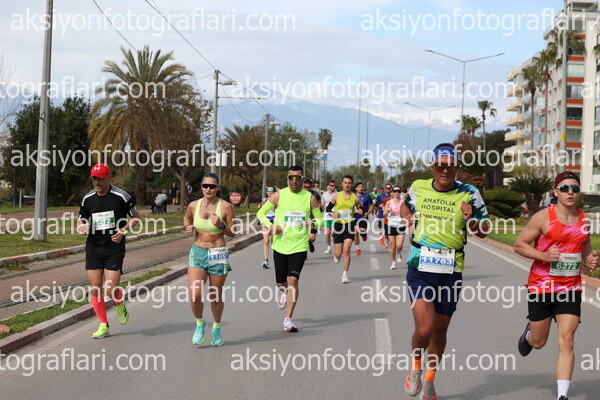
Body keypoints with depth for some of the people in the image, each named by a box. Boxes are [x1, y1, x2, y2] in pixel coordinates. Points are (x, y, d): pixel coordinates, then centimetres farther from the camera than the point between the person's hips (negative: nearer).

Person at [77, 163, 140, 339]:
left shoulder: (121, 196, -6)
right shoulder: (88, 198, 6)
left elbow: (136, 217, 3)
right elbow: (81, 220, 18)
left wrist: (124, 230, -14)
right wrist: (81, 227, -7)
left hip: (114, 249, -4)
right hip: (93, 249, 4)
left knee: (112, 289, -10)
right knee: (95, 288, 0)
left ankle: (120, 306, 26)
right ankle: (103, 326, 13)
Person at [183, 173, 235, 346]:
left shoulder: (226, 206, -6)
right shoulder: (193, 205, 0)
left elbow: (232, 233, -1)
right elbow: (187, 218, 22)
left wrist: (221, 225, -20)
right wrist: (188, 227, 0)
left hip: (218, 255, -1)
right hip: (197, 253, 1)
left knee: (216, 296, 8)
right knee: (195, 295, -14)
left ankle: (216, 328, 34)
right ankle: (199, 323, 15)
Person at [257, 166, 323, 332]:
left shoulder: (310, 198, 0)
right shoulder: (279, 195, -1)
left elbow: (320, 220, 10)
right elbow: (260, 213, 7)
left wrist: (313, 223, -14)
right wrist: (271, 225, -12)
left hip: (300, 246, -1)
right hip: (280, 245, 1)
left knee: (293, 280, -14)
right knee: (280, 282, 7)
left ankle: (288, 319, -8)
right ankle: (282, 290, 47)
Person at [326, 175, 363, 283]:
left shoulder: (355, 198, 1)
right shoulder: (336, 196, 0)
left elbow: (360, 210, 11)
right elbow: (328, 208, 7)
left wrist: (360, 211, -13)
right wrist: (333, 214, -14)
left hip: (350, 225, 0)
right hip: (338, 225, 0)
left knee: (346, 250, -12)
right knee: (339, 253, 2)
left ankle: (345, 274, -1)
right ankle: (335, 255, 41)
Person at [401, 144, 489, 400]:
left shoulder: (469, 194, 0)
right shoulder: (418, 188, 4)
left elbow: (483, 232, 4)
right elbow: (406, 206, 27)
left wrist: (471, 220, -17)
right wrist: (409, 218, 6)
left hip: (451, 271, 1)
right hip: (420, 267, -1)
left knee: (439, 331, 11)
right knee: (424, 329, -15)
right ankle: (415, 368, 17)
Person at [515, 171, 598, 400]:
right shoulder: (543, 218, -11)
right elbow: (519, 245, -6)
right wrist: (544, 256, -22)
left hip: (570, 289, 2)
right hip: (541, 288, -2)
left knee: (566, 341, -10)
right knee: (538, 342, 12)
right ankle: (528, 333, 50)